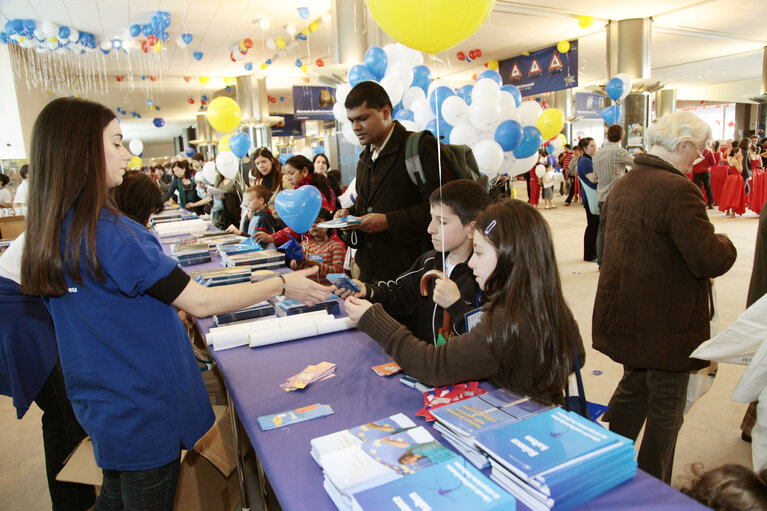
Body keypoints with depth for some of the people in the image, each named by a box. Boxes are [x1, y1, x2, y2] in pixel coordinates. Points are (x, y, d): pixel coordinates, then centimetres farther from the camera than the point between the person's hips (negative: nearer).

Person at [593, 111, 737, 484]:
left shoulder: (621, 185, 7)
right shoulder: (677, 190, -21)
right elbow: (710, 261, -25)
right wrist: (726, 243, -2)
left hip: (624, 317, 8)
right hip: (665, 326, -8)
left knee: (633, 390, 24)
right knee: (666, 411, 9)